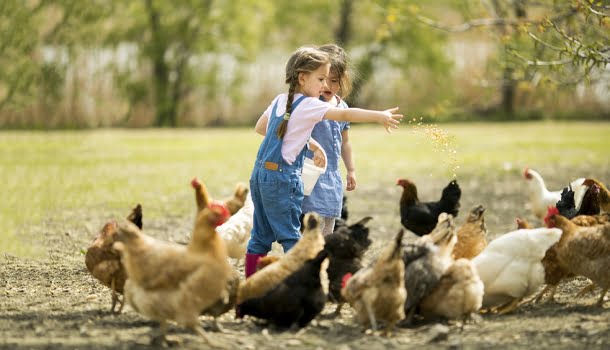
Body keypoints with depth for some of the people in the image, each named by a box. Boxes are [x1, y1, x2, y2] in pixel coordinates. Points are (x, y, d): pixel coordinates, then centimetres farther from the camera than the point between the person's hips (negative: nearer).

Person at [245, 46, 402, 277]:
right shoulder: (308, 105, -11)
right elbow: (345, 115, -19)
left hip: (260, 173, 8)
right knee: (290, 236, -4)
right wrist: (379, 116, -22)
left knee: (260, 236, 12)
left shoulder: (280, 100, 13)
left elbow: (260, 128, 25)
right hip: (282, 176, -8)